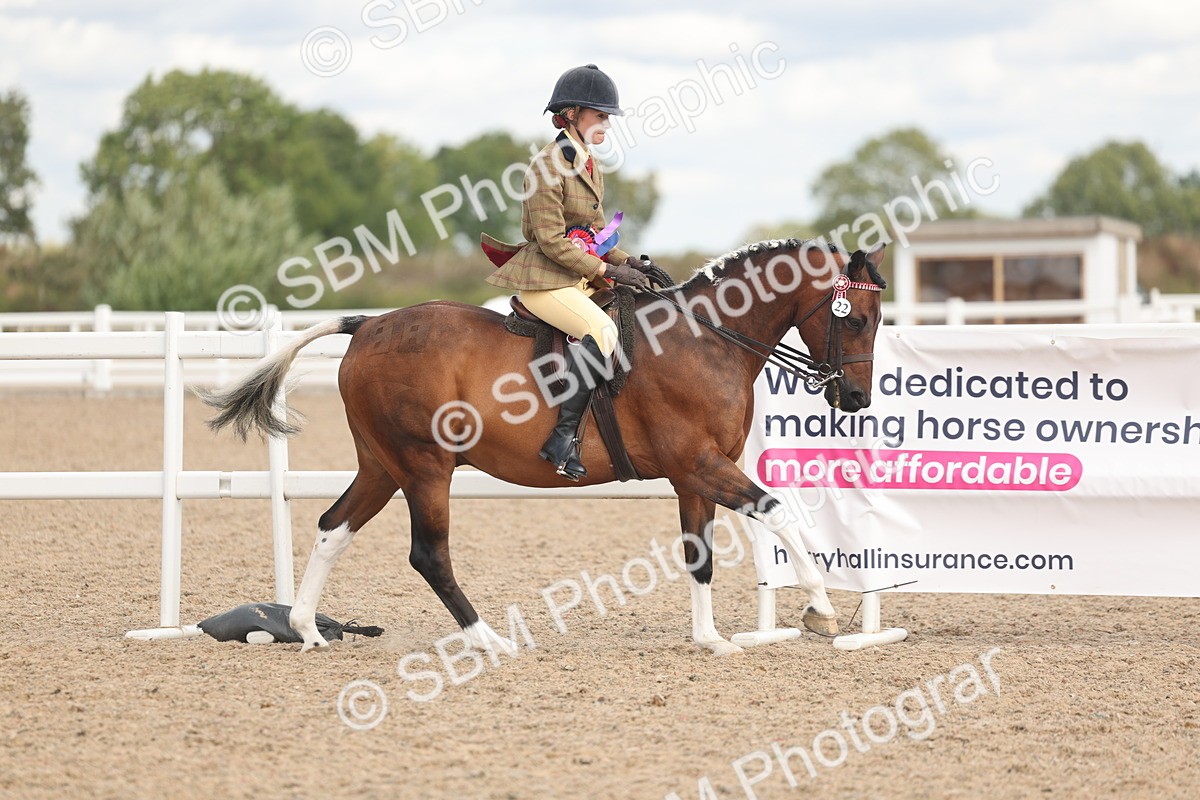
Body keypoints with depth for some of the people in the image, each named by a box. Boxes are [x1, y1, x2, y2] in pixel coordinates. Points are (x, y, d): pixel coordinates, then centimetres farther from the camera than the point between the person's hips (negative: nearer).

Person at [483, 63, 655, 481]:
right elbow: (552, 241, -17)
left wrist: (627, 261, 5)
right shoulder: (547, 167, -13)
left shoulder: (592, 169, 15)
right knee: (601, 330, -31)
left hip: (580, 278, 10)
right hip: (543, 279, -10)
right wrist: (607, 270, -17)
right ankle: (563, 436, -30)